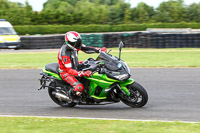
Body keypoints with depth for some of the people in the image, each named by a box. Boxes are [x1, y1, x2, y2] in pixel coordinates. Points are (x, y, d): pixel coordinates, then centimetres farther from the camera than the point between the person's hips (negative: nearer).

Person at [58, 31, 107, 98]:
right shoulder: (64, 53, -33)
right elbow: (69, 70, -35)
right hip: (66, 72, -9)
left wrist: (99, 50, -13)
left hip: (75, 67, 9)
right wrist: (83, 74, -46)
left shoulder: (74, 45, -10)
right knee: (80, 87, -29)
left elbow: (85, 48, 0)